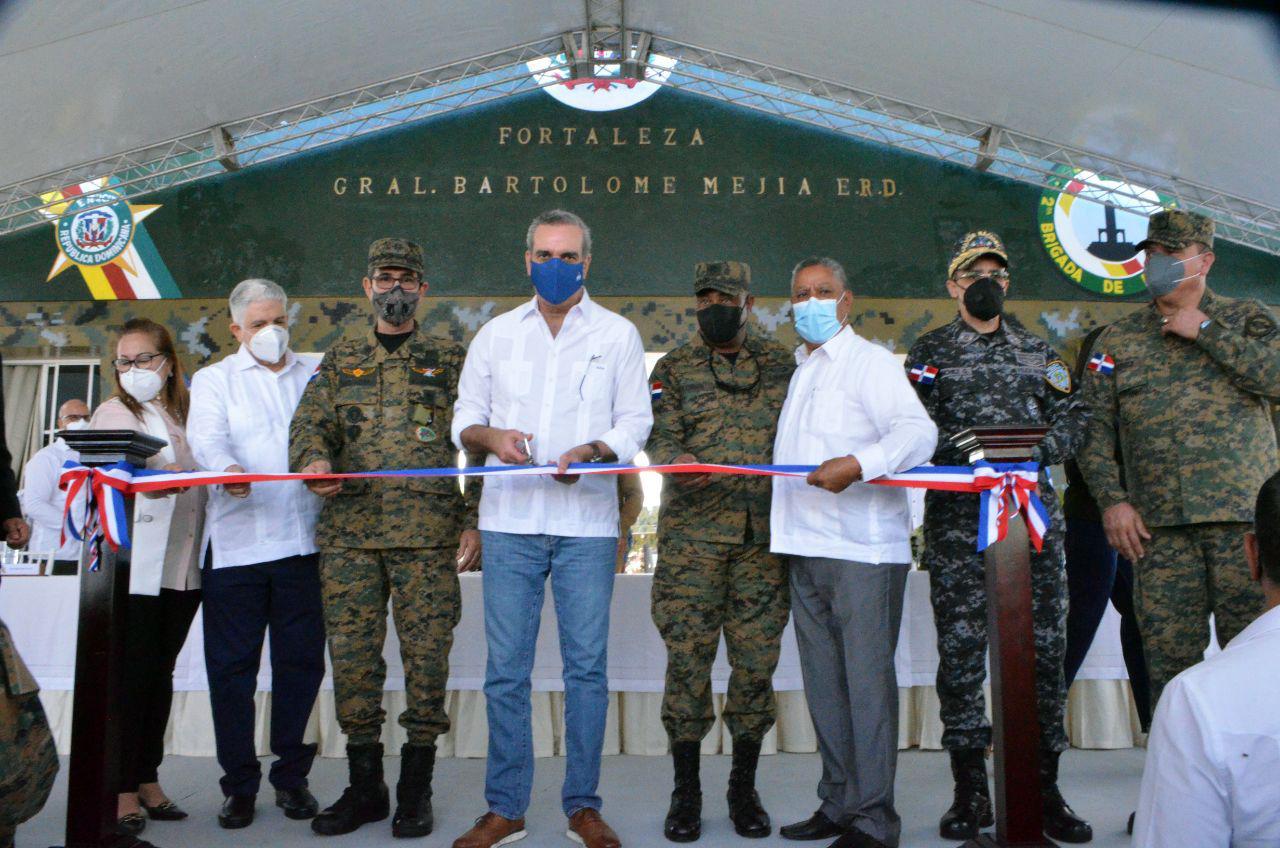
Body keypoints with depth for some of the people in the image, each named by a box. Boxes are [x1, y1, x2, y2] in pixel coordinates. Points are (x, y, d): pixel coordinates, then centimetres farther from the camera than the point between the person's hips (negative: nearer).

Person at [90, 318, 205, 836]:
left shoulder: (186, 412, 16)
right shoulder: (113, 413, 2)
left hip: (183, 565, 5)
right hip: (133, 566, -4)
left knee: (161, 672, 11)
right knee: (133, 674, -3)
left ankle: (148, 779, 21)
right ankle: (124, 790, 6)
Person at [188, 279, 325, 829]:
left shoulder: (316, 376, 18)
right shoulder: (213, 380, 12)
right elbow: (207, 437, -7)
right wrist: (226, 467, -29)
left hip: (302, 539, 1)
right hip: (235, 543, -1)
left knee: (301, 661, 5)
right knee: (231, 665, 2)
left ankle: (292, 776, 18)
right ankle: (239, 784, 15)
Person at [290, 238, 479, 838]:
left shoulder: (450, 361, 11)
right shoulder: (338, 361, 18)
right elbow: (310, 423, 7)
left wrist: (473, 521, -3)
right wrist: (313, 458, -17)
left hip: (428, 534, -2)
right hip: (349, 532, 2)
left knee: (426, 657, 0)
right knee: (351, 657, 4)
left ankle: (415, 791, 13)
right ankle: (364, 787, 19)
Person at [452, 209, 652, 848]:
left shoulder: (617, 334, 8)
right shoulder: (496, 334, 12)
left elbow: (635, 421, 4)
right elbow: (464, 416, 13)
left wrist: (595, 450, -15)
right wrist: (488, 435, -9)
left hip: (586, 521, -1)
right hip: (510, 519, 2)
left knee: (586, 666, 3)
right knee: (505, 668, 3)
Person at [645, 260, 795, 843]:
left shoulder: (782, 365, 13)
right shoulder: (673, 368, 9)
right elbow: (658, 436, -1)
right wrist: (676, 460, -21)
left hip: (764, 536, 1)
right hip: (693, 537, -1)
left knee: (756, 660, 5)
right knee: (687, 658, 0)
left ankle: (744, 788, 20)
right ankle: (686, 792, 13)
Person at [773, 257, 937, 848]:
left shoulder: (870, 362, -4)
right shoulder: (801, 371, 21)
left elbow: (918, 432, -18)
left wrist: (860, 464, -33)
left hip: (863, 551, -8)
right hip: (806, 550, 8)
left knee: (867, 681, -5)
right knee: (825, 683, 11)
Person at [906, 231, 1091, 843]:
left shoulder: (1038, 352, 18)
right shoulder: (930, 351, 10)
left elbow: (1070, 425, 11)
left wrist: (1031, 448, -9)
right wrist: (964, 448, -17)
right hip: (958, 519, -2)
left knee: (1043, 648, 2)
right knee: (961, 649, -2)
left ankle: (1043, 789, 12)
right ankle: (970, 792, 8)